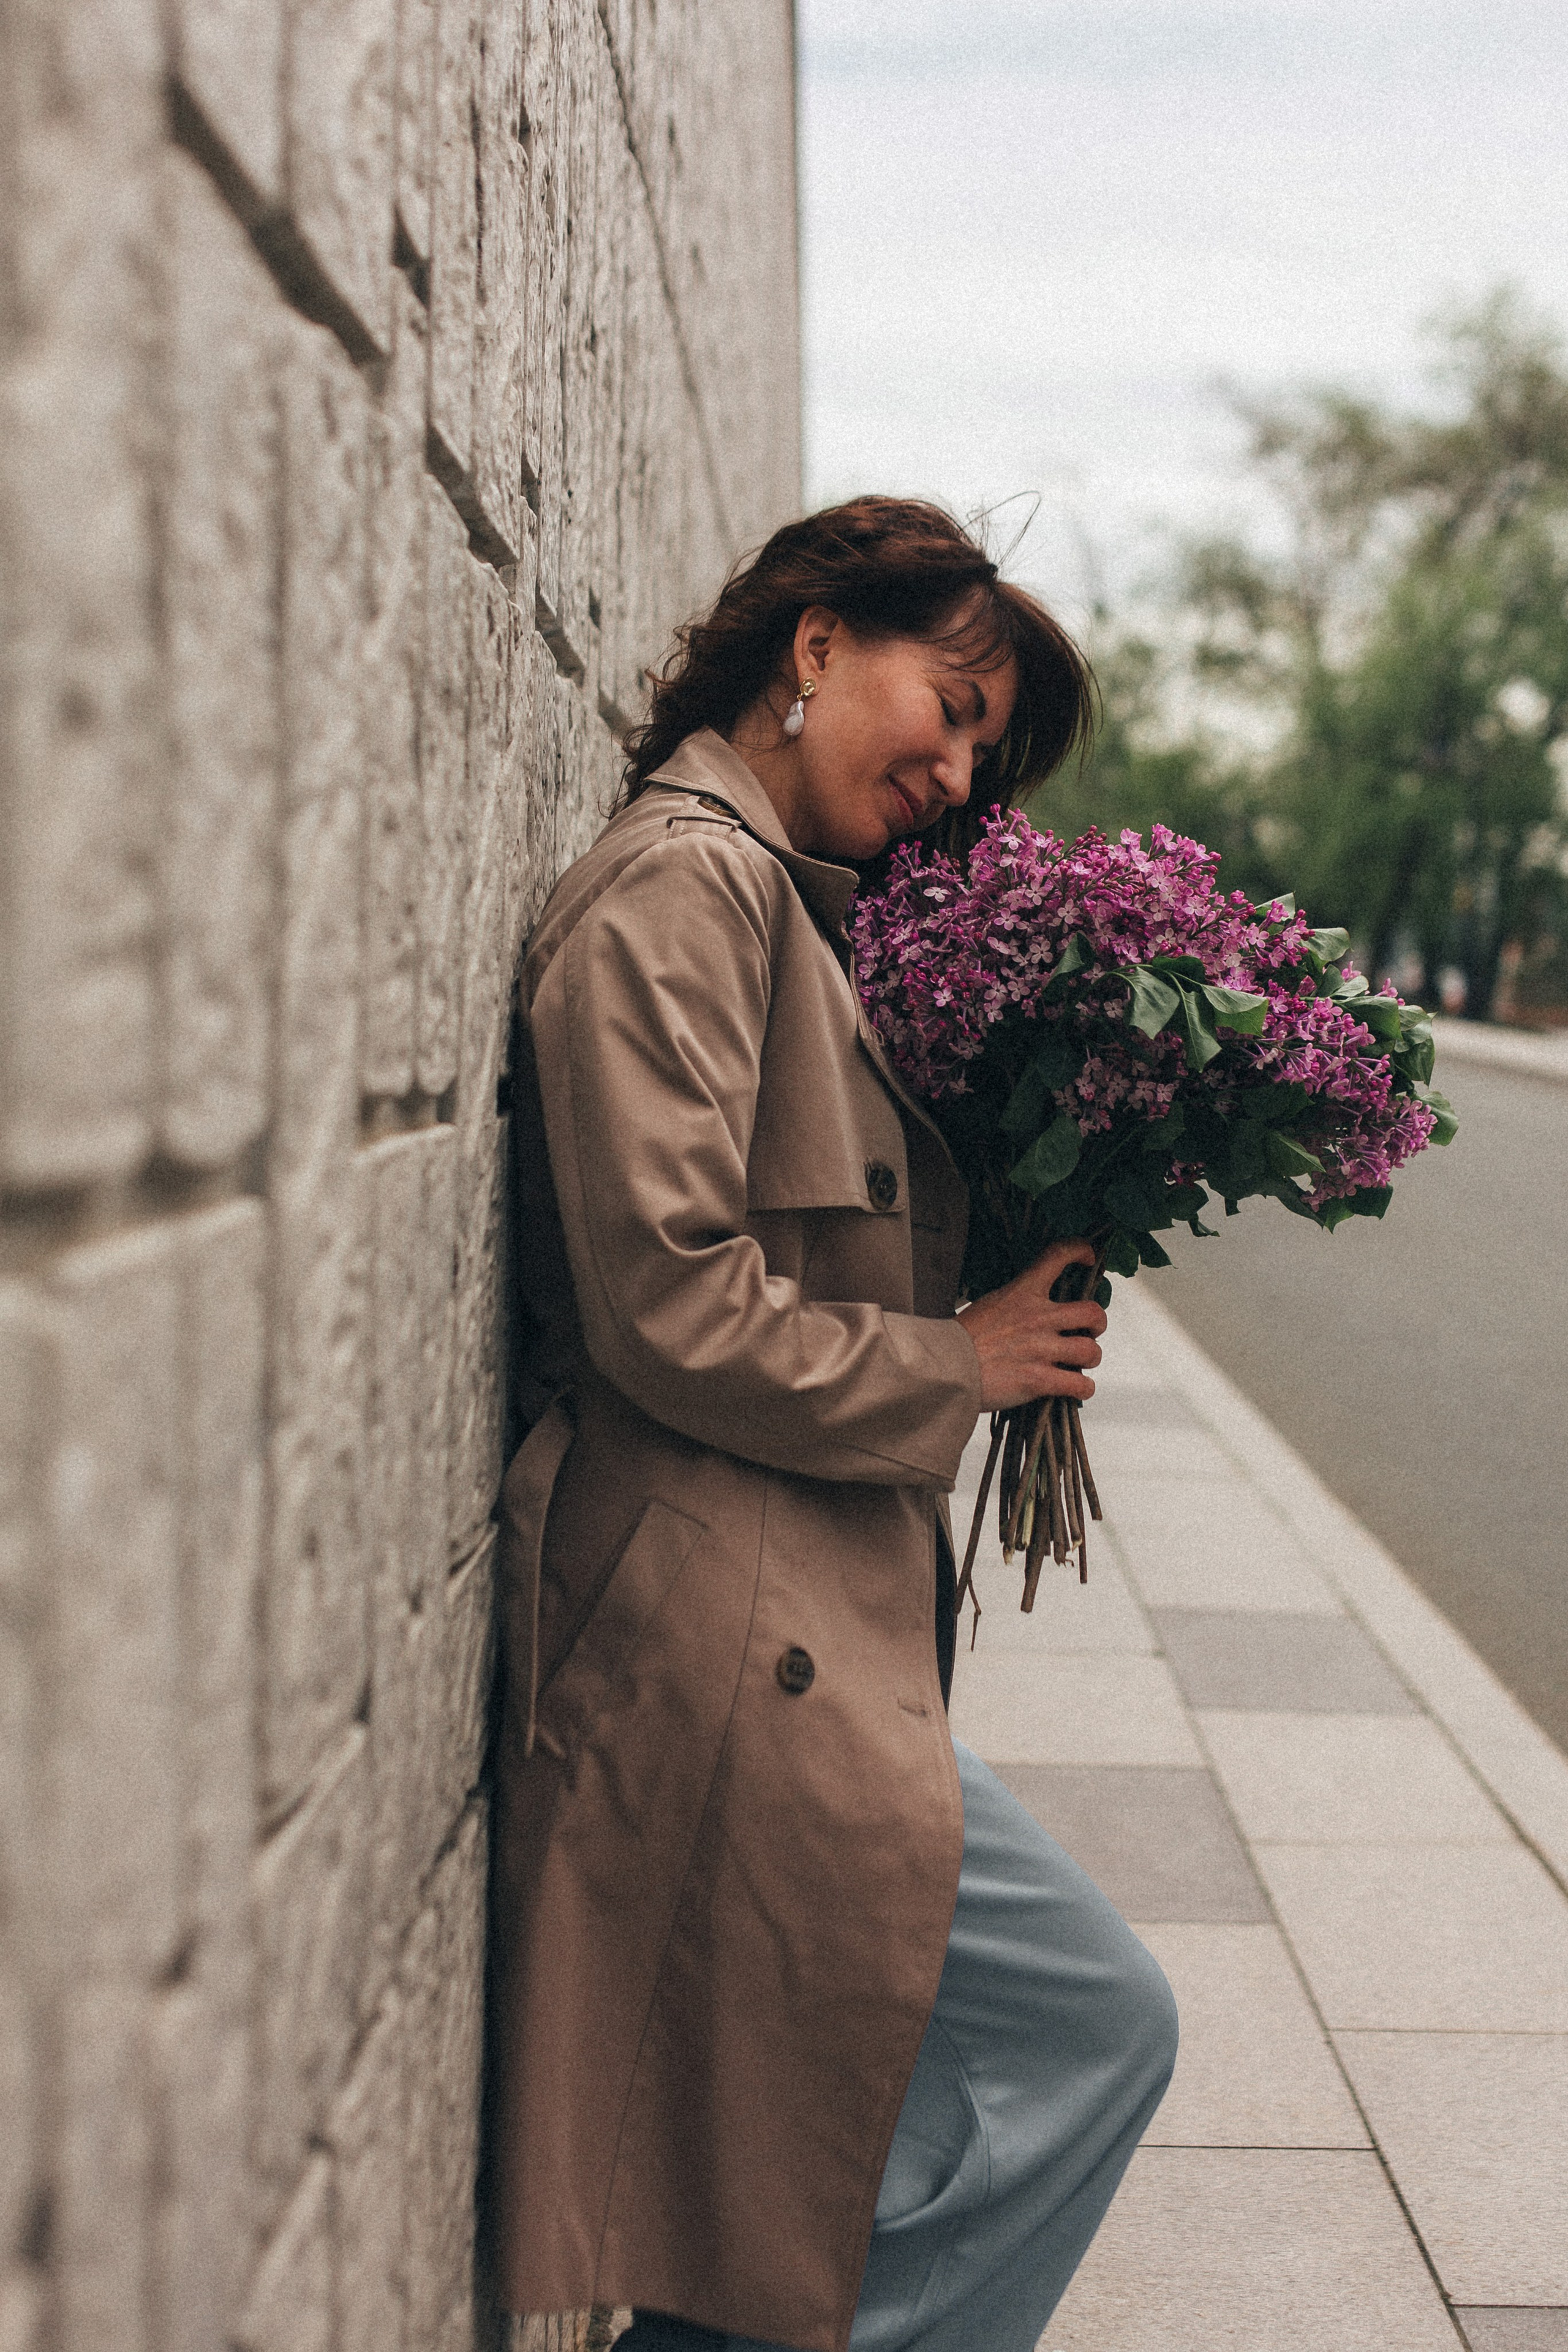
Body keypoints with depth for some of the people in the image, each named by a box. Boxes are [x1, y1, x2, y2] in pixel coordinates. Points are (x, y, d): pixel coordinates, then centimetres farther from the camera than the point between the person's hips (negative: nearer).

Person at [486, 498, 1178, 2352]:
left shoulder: (780, 898, 19)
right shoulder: (681, 885, -12)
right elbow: (673, 1310, -20)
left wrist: (1043, 1269, 8)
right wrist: (956, 1367, -10)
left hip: (788, 1630, 10)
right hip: (720, 1638, -10)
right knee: (1095, 2025, -5)